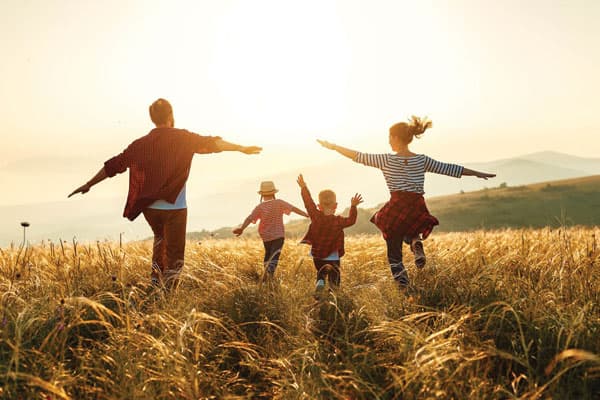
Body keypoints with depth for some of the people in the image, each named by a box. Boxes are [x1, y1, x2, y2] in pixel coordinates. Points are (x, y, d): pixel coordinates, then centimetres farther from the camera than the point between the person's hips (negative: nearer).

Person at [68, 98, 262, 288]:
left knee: (160, 239, 32)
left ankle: (156, 279, 23)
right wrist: (241, 148, -8)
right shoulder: (182, 138, -5)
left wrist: (88, 185, 20)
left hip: (149, 208, 5)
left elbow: (114, 165, 10)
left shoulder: (140, 144, 5)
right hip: (174, 208, -5)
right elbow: (210, 143, -12)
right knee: (174, 258, 3)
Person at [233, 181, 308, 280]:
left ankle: (267, 273, 30)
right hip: (278, 235, -2)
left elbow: (250, 218, -22)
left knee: (268, 253, 25)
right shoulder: (279, 203, -10)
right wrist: (307, 215, -6)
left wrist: (241, 228, -32)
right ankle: (270, 271, -35)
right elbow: (294, 209, -11)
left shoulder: (260, 207, -10)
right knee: (274, 256, -9)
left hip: (266, 236, 2)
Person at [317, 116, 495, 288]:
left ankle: (404, 288, -2)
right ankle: (416, 243, 2)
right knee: (410, 232, 36)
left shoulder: (387, 160, -1)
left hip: (396, 209, -3)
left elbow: (359, 156, 2)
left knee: (394, 253, 10)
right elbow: (449, 169, 11)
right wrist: (478, 173, 21)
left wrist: (333, 146, 11)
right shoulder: (422, 160, 7)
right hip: (418, 209, 3)